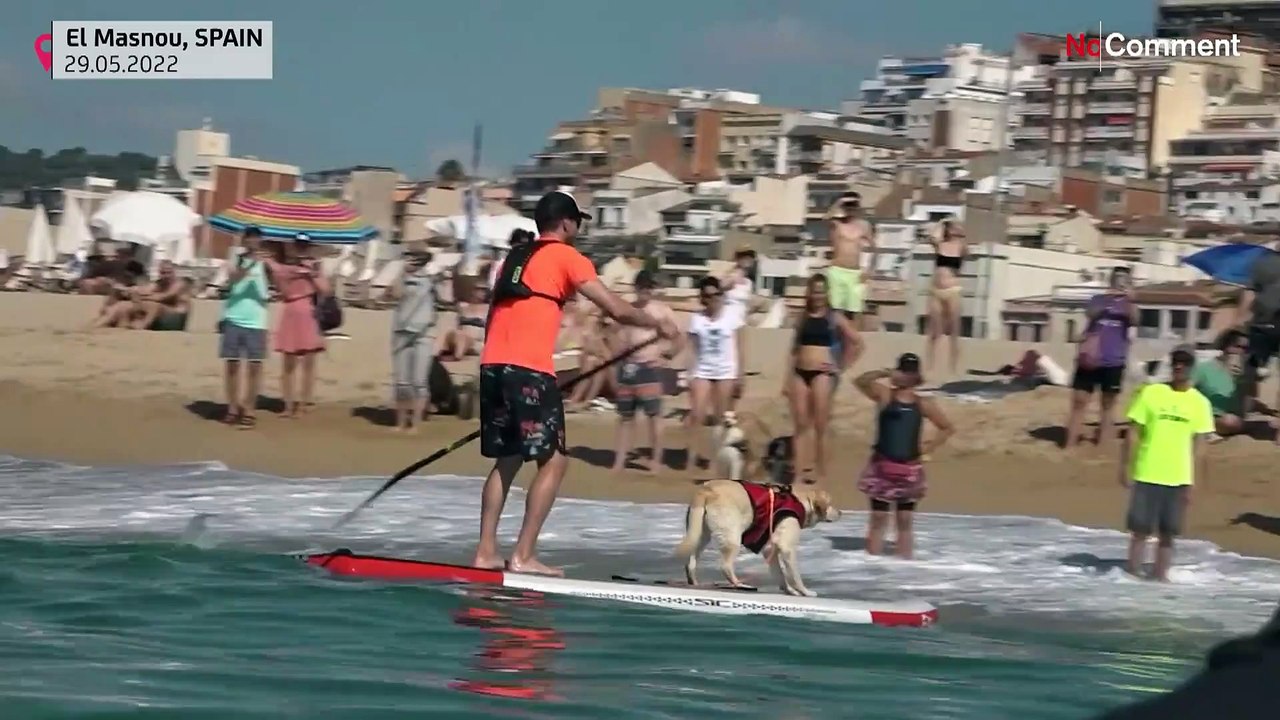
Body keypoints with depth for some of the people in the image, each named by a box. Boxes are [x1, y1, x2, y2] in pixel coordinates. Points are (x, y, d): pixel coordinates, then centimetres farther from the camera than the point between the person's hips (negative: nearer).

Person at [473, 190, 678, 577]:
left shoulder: (516, 257, 22)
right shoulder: (566, 257, 2)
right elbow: (617, 309, -2)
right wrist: (659, 324, 14)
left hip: (492, 366, 7)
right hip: (530, 371, -7)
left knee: (507, 461, 16)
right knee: (553, 461, 0)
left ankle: (486, 551, 11)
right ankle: (523, 555, -5)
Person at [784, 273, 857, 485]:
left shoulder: (835, 318, 1)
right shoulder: (803, 318, 11)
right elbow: (795, 349, 14)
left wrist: (840, 367, 0)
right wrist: (788, 380, 10)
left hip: (822, 374, -4)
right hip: (800, 373, 4)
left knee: (820, 426, -3)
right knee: (801, 424, 1)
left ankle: (822, 473, 3)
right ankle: (801, 470, 0)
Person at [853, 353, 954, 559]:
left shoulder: (923, 404, 5)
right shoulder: (884, 395, -2)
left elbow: (947, 428, 15)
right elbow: (860, 382, -20)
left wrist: (928, 447, 5)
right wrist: (884, 373, -29)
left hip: (910, 469, 2)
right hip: (883, 466, -2)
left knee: (905, 521, 7)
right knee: (879, 518, 1)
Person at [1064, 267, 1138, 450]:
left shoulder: (1127, 304, 5)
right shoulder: (1098, 299, 5)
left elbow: (1134, 321, -16)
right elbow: (1090, 314, -15)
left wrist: (1130, 300, -33)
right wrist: (1106, 300, -32)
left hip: (1114, 362, 0)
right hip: (1090, 359, 0)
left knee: (1108, 405, 5)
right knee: (1079, 401, -1)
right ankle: (1068, 446, 0)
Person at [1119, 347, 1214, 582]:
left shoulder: (1200, 403, 2)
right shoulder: (1150, 393, -1)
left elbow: (1199, 446, 3)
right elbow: (1133, 433, 1)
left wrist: (1193, 484, -1)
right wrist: (1125, 467, -4)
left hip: (1178, 479, 1)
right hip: (1147, 475, -1)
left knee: (1167, 534, 5)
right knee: (1140, 530, 1)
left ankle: (1160, 578, 12)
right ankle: (1133, 576, 6)